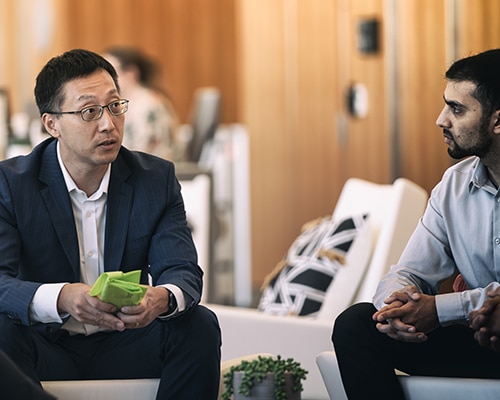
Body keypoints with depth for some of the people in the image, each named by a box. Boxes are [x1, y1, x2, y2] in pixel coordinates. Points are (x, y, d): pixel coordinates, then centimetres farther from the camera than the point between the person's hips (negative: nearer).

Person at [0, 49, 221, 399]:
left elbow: (183, 271, -6)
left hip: (124, 347, 3)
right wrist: (62, 298, -40)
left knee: (200, 326, -23)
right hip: (48, 350, -3)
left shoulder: (157, 179, 3)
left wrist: (162, 298, -33)